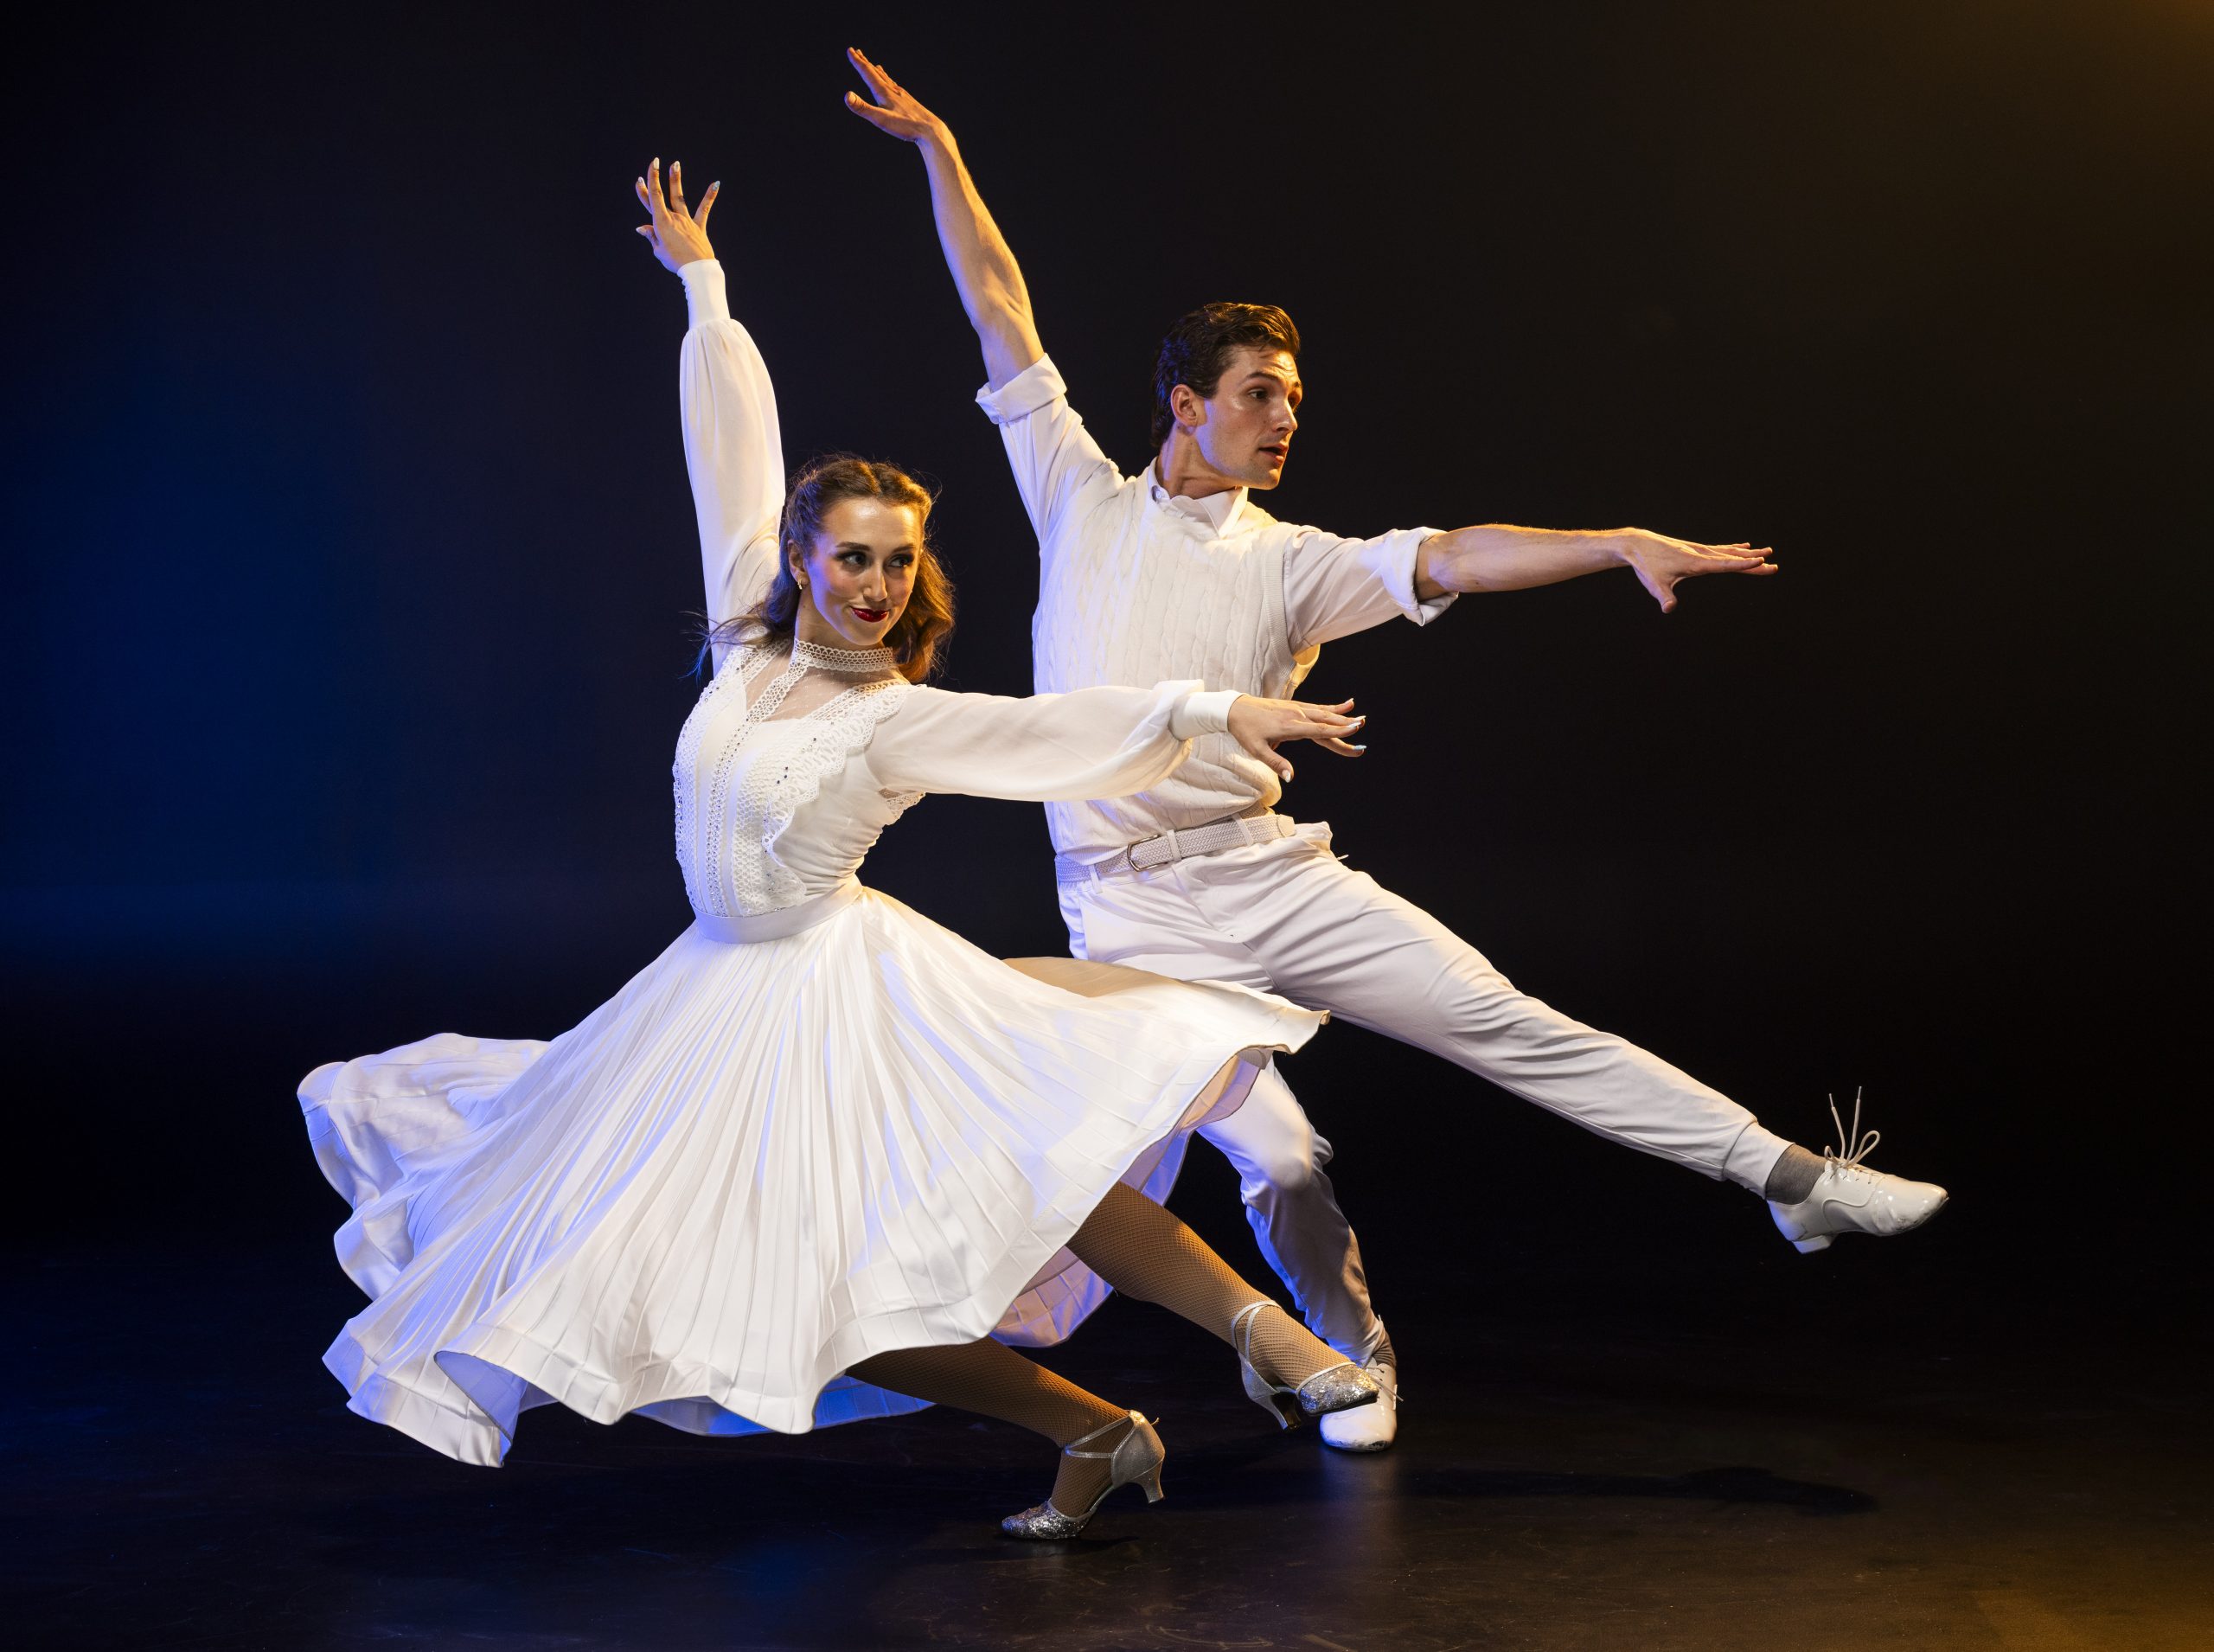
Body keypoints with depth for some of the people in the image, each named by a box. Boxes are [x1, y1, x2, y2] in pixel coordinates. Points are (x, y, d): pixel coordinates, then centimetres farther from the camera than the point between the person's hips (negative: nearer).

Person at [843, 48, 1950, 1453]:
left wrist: (1626, 544, -18)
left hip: (1274, 875, 2)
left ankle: (1794, 1179, 0)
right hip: (1139, 914, -2)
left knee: (1511, 1025, -4)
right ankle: (1352, 1357, 18)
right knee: (1277, 1161, -10)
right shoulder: (1085, 506, 9)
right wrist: (939, 153, 10)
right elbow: (1005, 320, 10)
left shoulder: (1292, 564, 9)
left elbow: (1448, 561, -4)